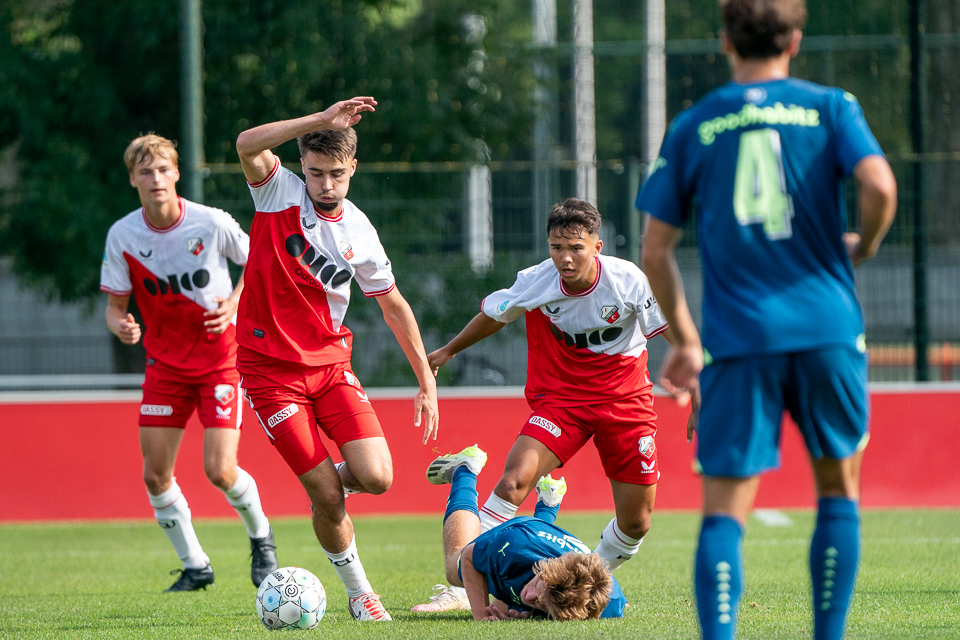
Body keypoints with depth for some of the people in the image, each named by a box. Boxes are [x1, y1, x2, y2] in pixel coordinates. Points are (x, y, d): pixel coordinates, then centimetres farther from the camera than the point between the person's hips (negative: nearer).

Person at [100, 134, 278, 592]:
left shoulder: (212, 223, -14)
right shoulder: (123, 235, -9)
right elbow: (115, 305, -3)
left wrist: (234, 303, -13)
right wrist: (120, 325, -26)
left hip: (221, 359, -3)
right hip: (165, 362, 3)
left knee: (219, 469, -13)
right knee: (155, 475, -3)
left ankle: (260, 537, 18)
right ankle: (195, 567, 15)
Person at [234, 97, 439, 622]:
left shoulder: (359, 233, 1)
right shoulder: (279, 192, -7)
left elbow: (393, 305, 12)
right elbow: (247, 145, -28)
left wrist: (427, 381, 9)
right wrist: (322, 120, -33)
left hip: (330, 363, 3)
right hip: (270, 369, -3)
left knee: (375, 478, -14)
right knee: (327, 497, -9)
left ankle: (334, 477, 22)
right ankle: (358, 592, 13)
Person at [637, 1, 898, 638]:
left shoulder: (693, 126, 9)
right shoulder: (829, 107, 5)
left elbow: (656, 249, 7)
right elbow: (880, 185, -12)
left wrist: (685, 340, 18)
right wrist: (863, 245, 8)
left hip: (737, 339, 0)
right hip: (827, 328, 0)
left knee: (725, 508, -1)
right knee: (838, 487, 17)